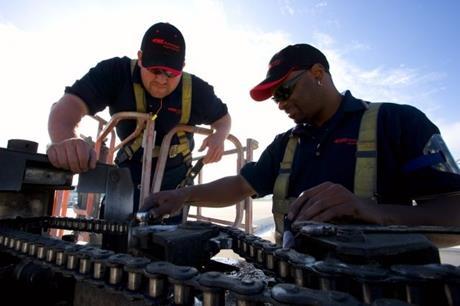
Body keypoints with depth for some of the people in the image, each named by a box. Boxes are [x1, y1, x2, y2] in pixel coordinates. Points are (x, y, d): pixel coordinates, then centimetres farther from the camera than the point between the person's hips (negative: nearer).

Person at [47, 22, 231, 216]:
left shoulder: (196, 90, -17)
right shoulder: (116, 73, -20)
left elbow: (223, 118, 0)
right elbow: (68, 106, -32)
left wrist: (219, 136, -25)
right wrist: (65, 140, -56)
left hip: (175, 178, 1)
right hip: (130, 176, 0)